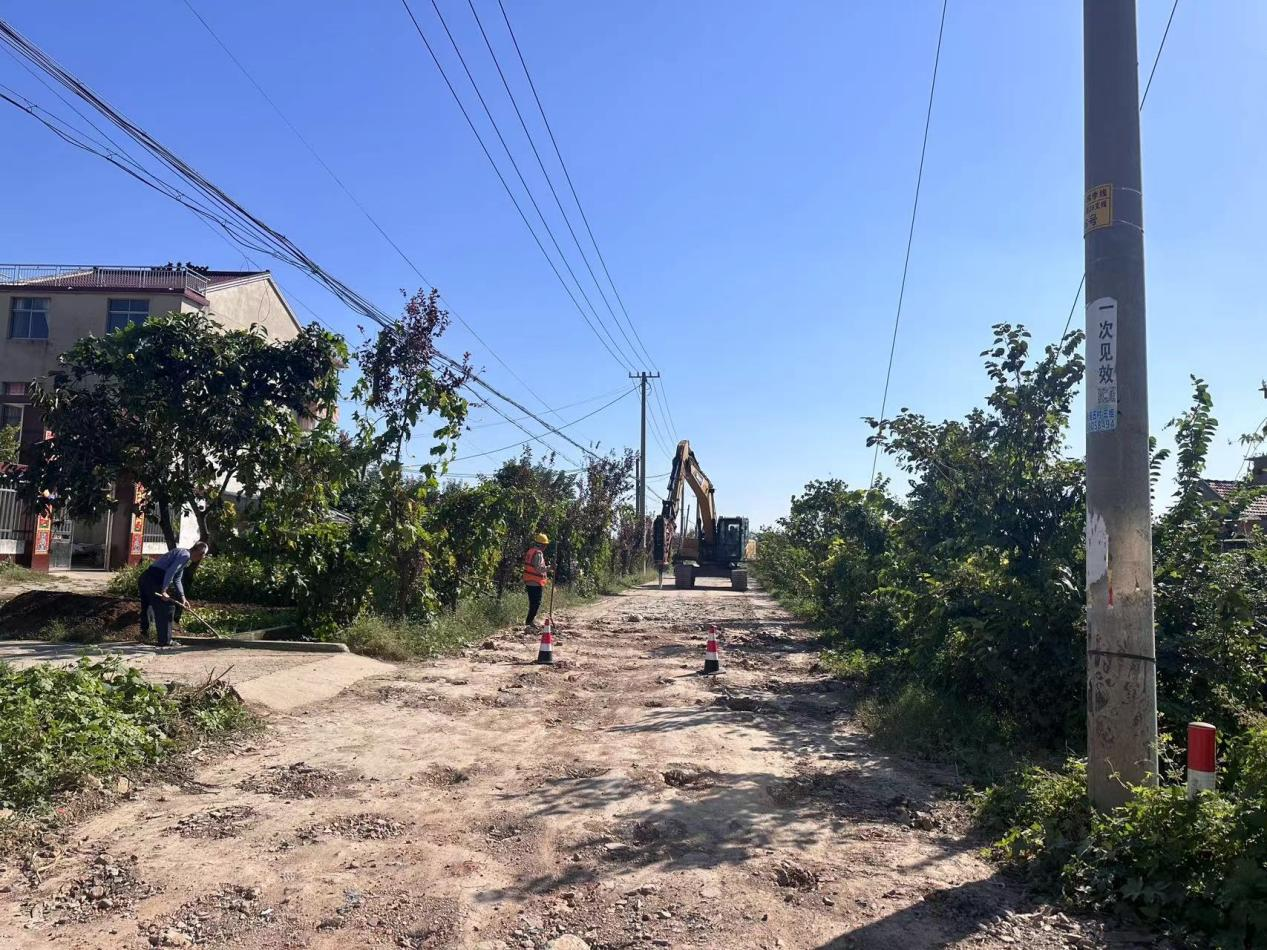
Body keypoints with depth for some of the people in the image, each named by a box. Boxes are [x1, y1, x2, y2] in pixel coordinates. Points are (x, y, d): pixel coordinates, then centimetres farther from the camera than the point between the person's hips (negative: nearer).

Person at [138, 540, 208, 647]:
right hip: (154, 580, -10)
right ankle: (165, 641, 1)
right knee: (165, 609, -3)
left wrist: (182, 597, 20)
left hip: (145, 577, 10)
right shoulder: (185, 555, -8)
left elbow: (177, 580, 26)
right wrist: (164, 590, -19)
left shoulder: (184, 556, 23)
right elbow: (170, 572, -20)